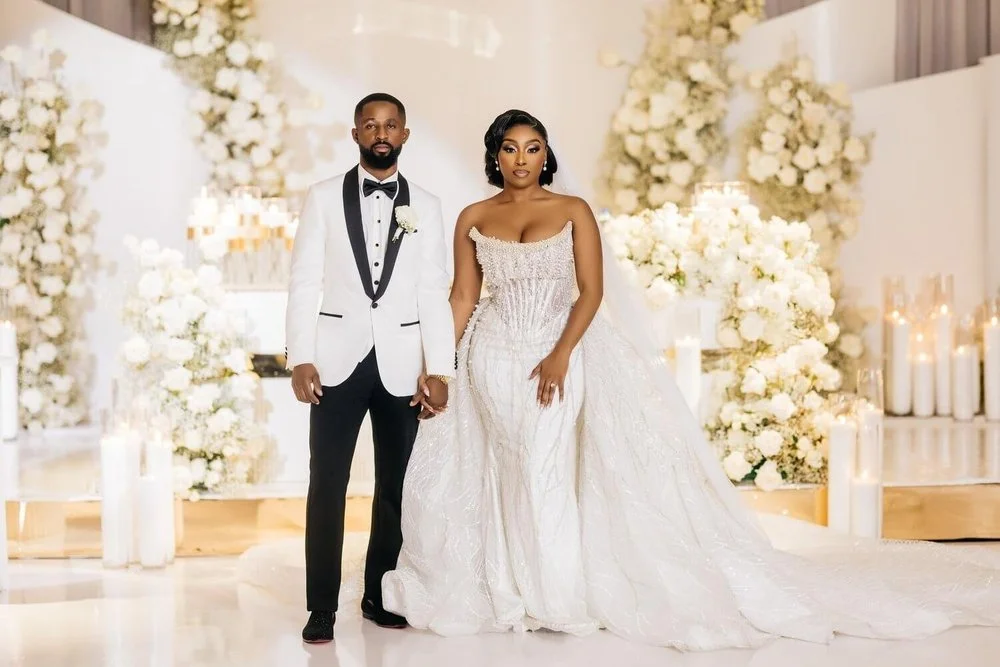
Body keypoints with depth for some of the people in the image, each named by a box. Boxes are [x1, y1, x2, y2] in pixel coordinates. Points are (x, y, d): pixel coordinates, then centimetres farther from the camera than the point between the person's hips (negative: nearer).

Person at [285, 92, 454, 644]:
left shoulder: (425, 206, 8)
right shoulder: (324, 197, 5)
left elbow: (434, 292, 3)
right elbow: (303, 283, 0)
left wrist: (439, 369, -5)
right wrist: (299, 358, -9)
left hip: (401, 364, 2)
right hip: (339, 361, -2)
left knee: (395, 485, 8)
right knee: (327, 484, -3)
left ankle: (380, 594, 21)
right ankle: (321, 607, 4)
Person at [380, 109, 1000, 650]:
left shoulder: (573, 211, 3)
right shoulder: (473, 218, 8)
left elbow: (592, 292, -4)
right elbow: (463, 299, 8)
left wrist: (560, 355, -17)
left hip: (558, 354, -2)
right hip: (492, 359, 2)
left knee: (546, 471, -8)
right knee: (511, 473, 0)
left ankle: (561, 595, 2)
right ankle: (510, 590, 12)